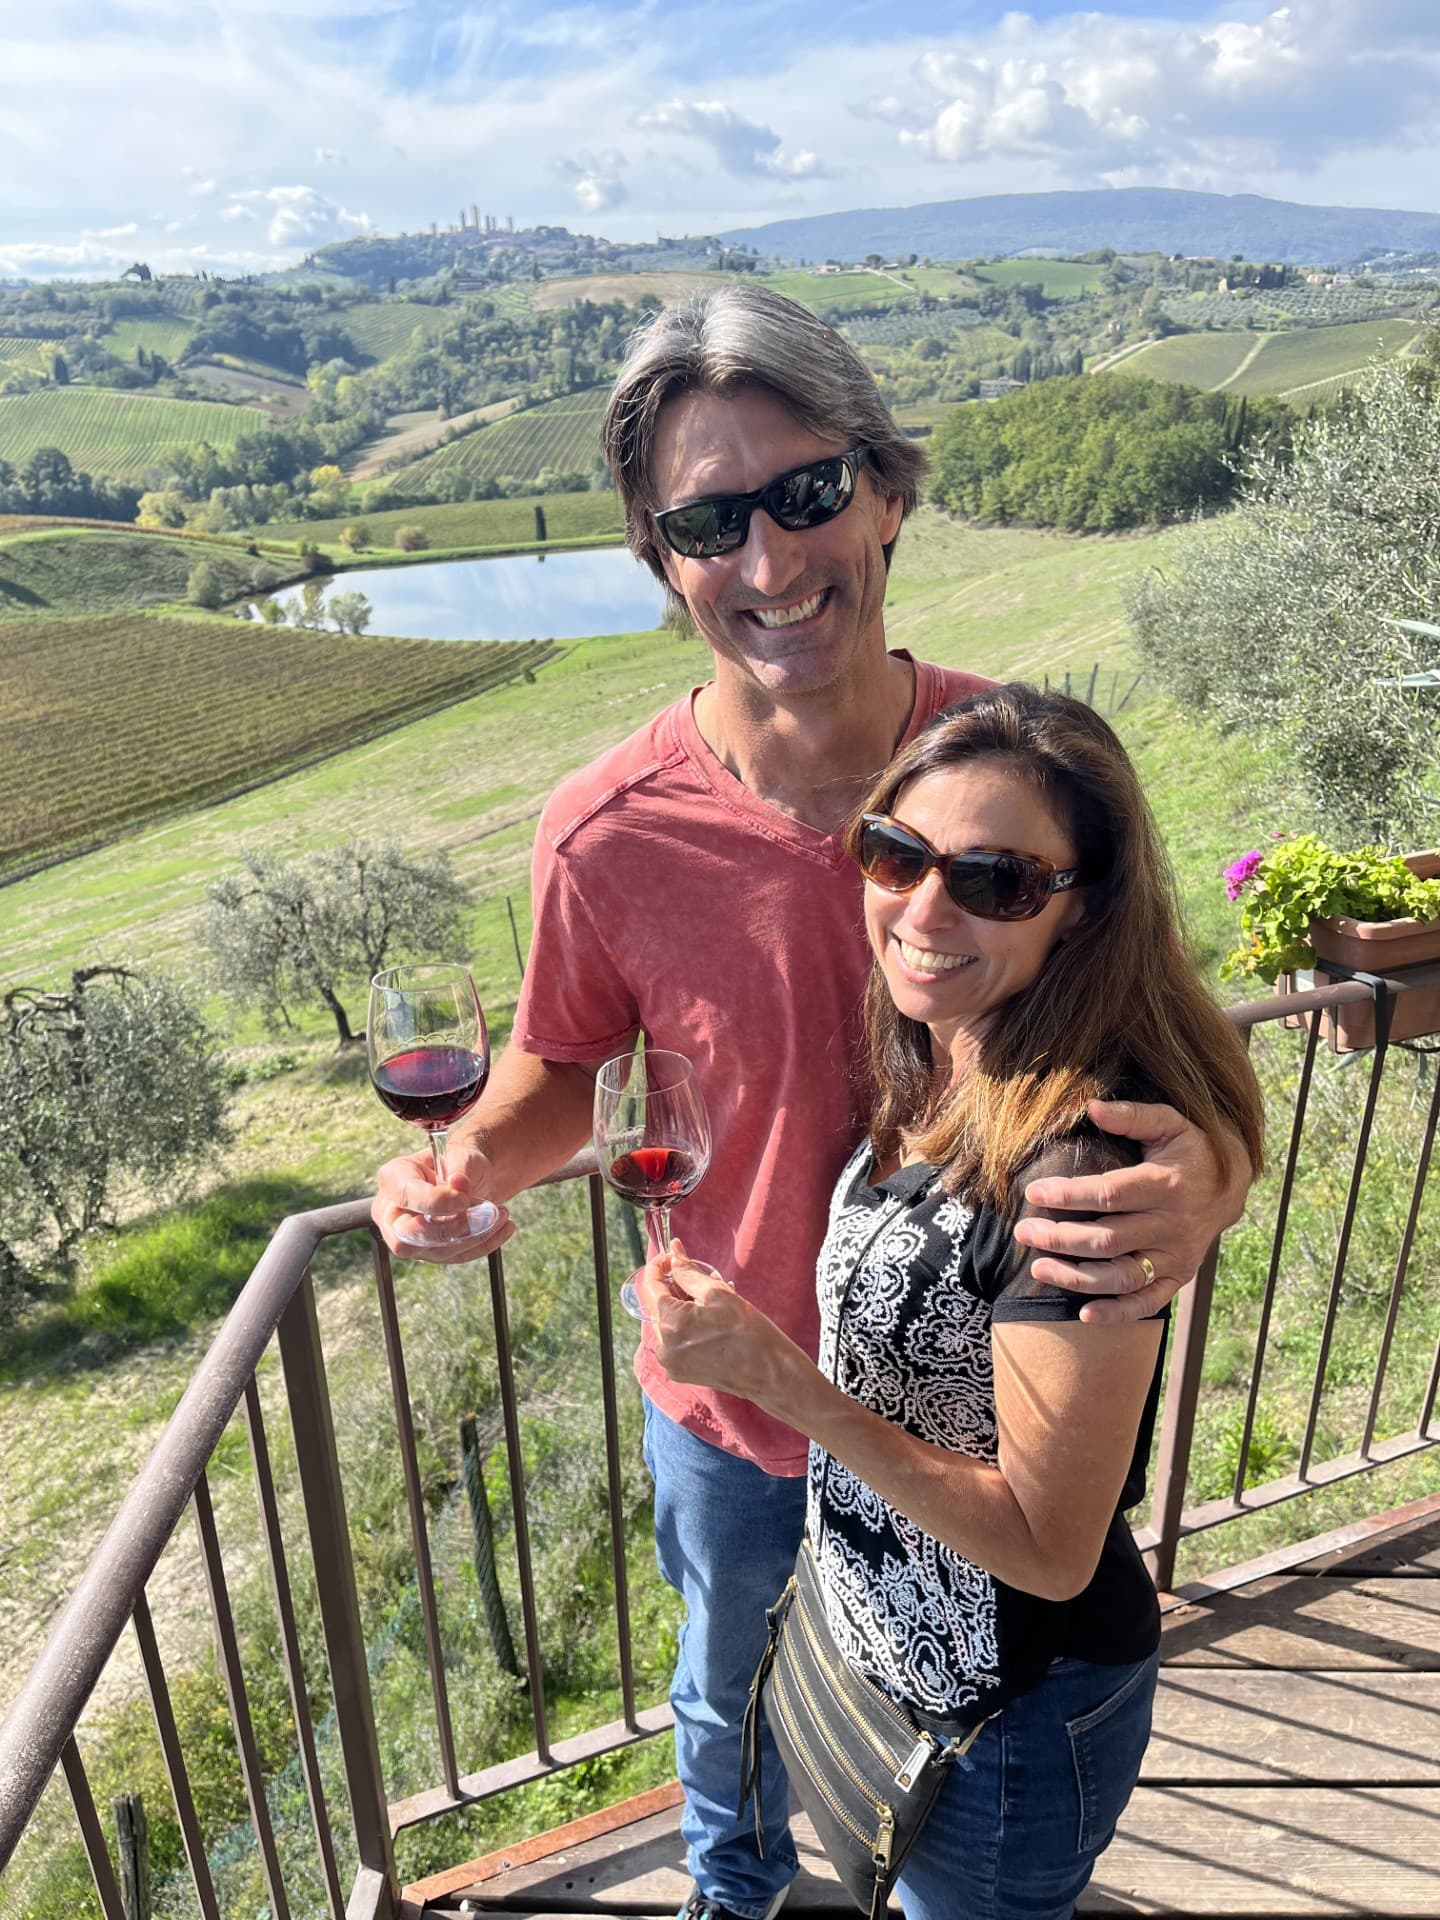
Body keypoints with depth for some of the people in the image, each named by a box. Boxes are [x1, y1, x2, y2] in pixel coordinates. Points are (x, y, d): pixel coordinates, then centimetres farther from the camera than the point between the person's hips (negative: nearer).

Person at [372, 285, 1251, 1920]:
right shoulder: (608, 834, -23)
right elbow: (565, 1069, -4)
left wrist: (1207, 1177, -34)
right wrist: (474, 1161, -26)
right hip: (738, 1412, 0)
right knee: (733, 1697, 32)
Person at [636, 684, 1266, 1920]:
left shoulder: (1085, 1159, -34)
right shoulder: (937, 1072, -9)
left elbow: (1049, 1550, -26)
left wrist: (782, 1378, -31)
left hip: (1007, 1723, -7)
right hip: (889, 1639, 7)